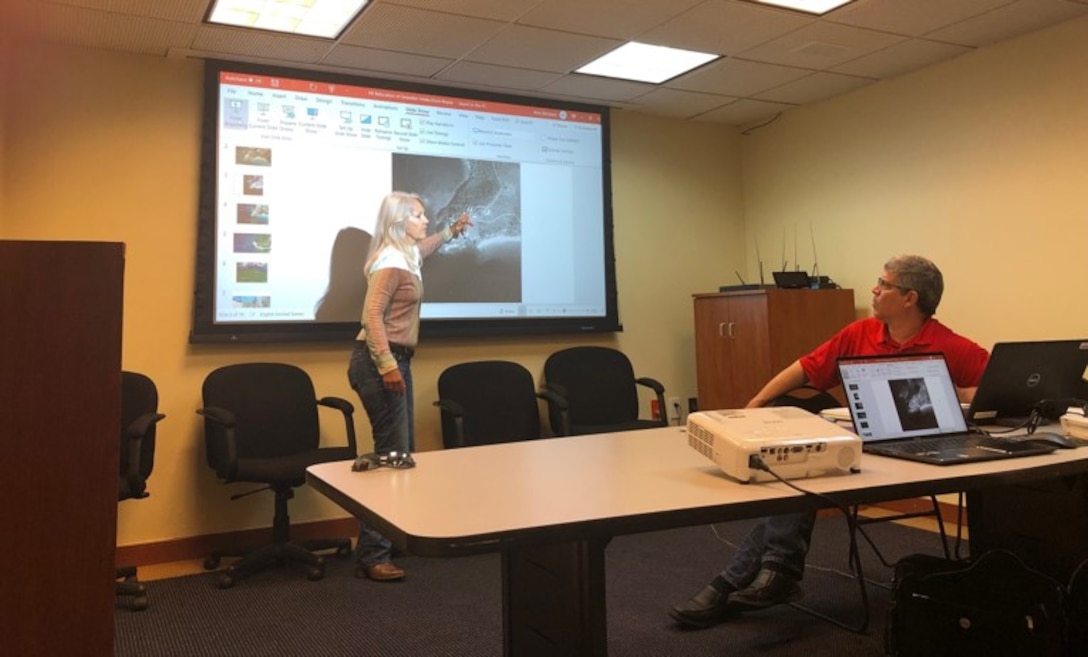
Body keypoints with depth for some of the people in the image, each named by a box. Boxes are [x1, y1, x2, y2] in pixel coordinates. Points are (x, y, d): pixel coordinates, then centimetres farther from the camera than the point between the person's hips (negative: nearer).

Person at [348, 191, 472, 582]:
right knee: (391, 453, -13)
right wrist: (386, 366, -28)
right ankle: (371, 556, -10)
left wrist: (451, 232, 53)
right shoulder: (390, 263, -13)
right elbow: (372, 315, -22)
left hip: (395, 360, 11)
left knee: (403, 451, 13)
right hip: (380, 362, -11)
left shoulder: (405, 257, 18)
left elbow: (423, 248, 44)